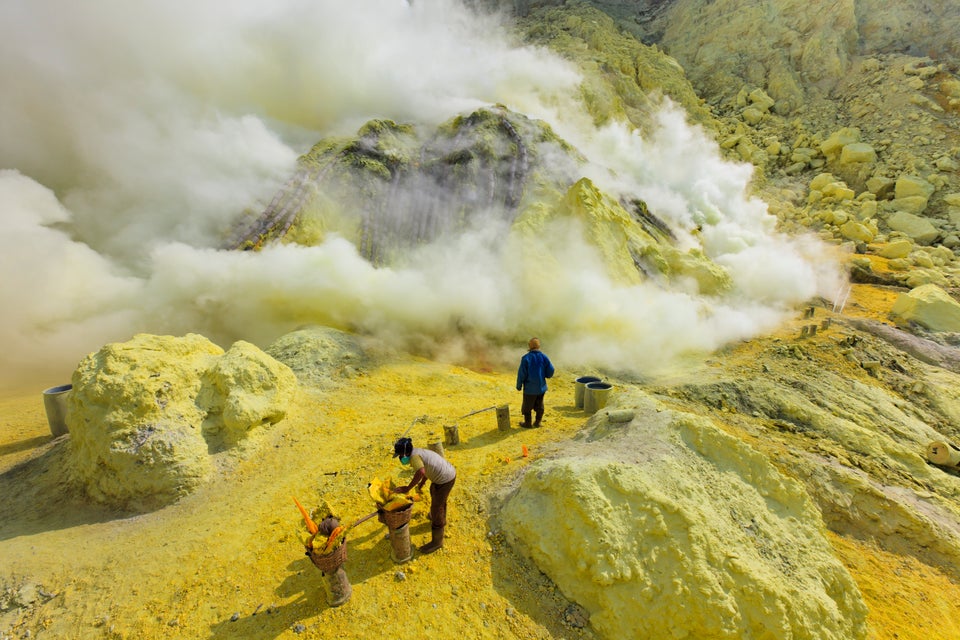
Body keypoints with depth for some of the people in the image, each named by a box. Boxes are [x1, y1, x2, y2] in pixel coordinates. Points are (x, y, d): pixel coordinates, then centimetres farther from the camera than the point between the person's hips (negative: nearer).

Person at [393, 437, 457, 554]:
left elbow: (421, 472, -41)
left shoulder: (414, 456, -23)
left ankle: (436, 542, 19)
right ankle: (441, 521, 58)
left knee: (436, 508, 3)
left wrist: (407, 488, -32)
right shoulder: (419, 452, 5)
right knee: (434, 493, 33)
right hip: (449, 472, 10)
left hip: (445, 479, -10)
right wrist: (422, 483, 30)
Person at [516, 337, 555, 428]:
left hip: (530, 387, -4)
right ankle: (537, 422, 30)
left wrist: (519, 385, -2)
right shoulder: (544, 357, -7)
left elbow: (521, 374, -15)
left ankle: (527, 423, 26)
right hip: (541, 387, 4)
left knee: (527, 406, 14)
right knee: (539, 405, 20)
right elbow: (550, 371, -6)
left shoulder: (526, 358, -17)